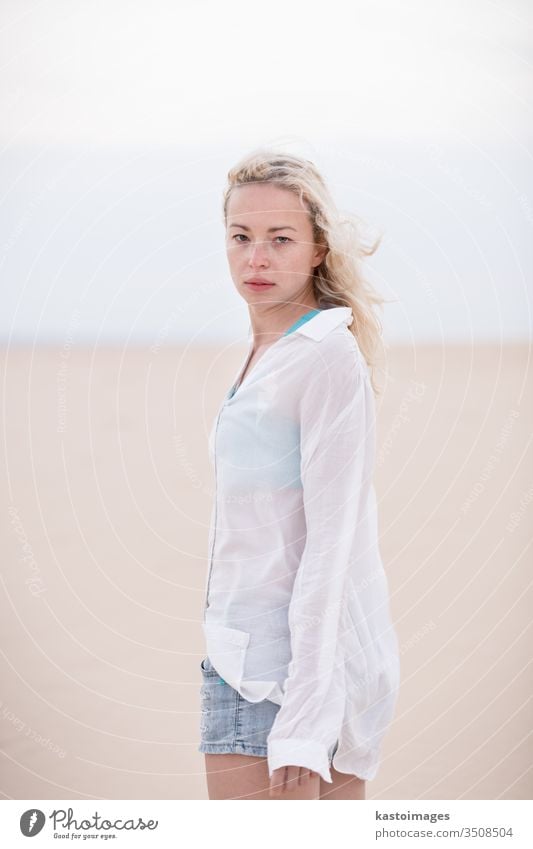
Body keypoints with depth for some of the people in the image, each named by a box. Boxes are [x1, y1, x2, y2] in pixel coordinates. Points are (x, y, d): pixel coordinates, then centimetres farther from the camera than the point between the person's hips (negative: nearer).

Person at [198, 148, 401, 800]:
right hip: (251, 658, 9)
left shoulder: (329, 357, -11)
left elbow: (331, 544, -16)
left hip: (289, 668, -9)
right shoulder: (265, 354, 16)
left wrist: (301, 722, -21)